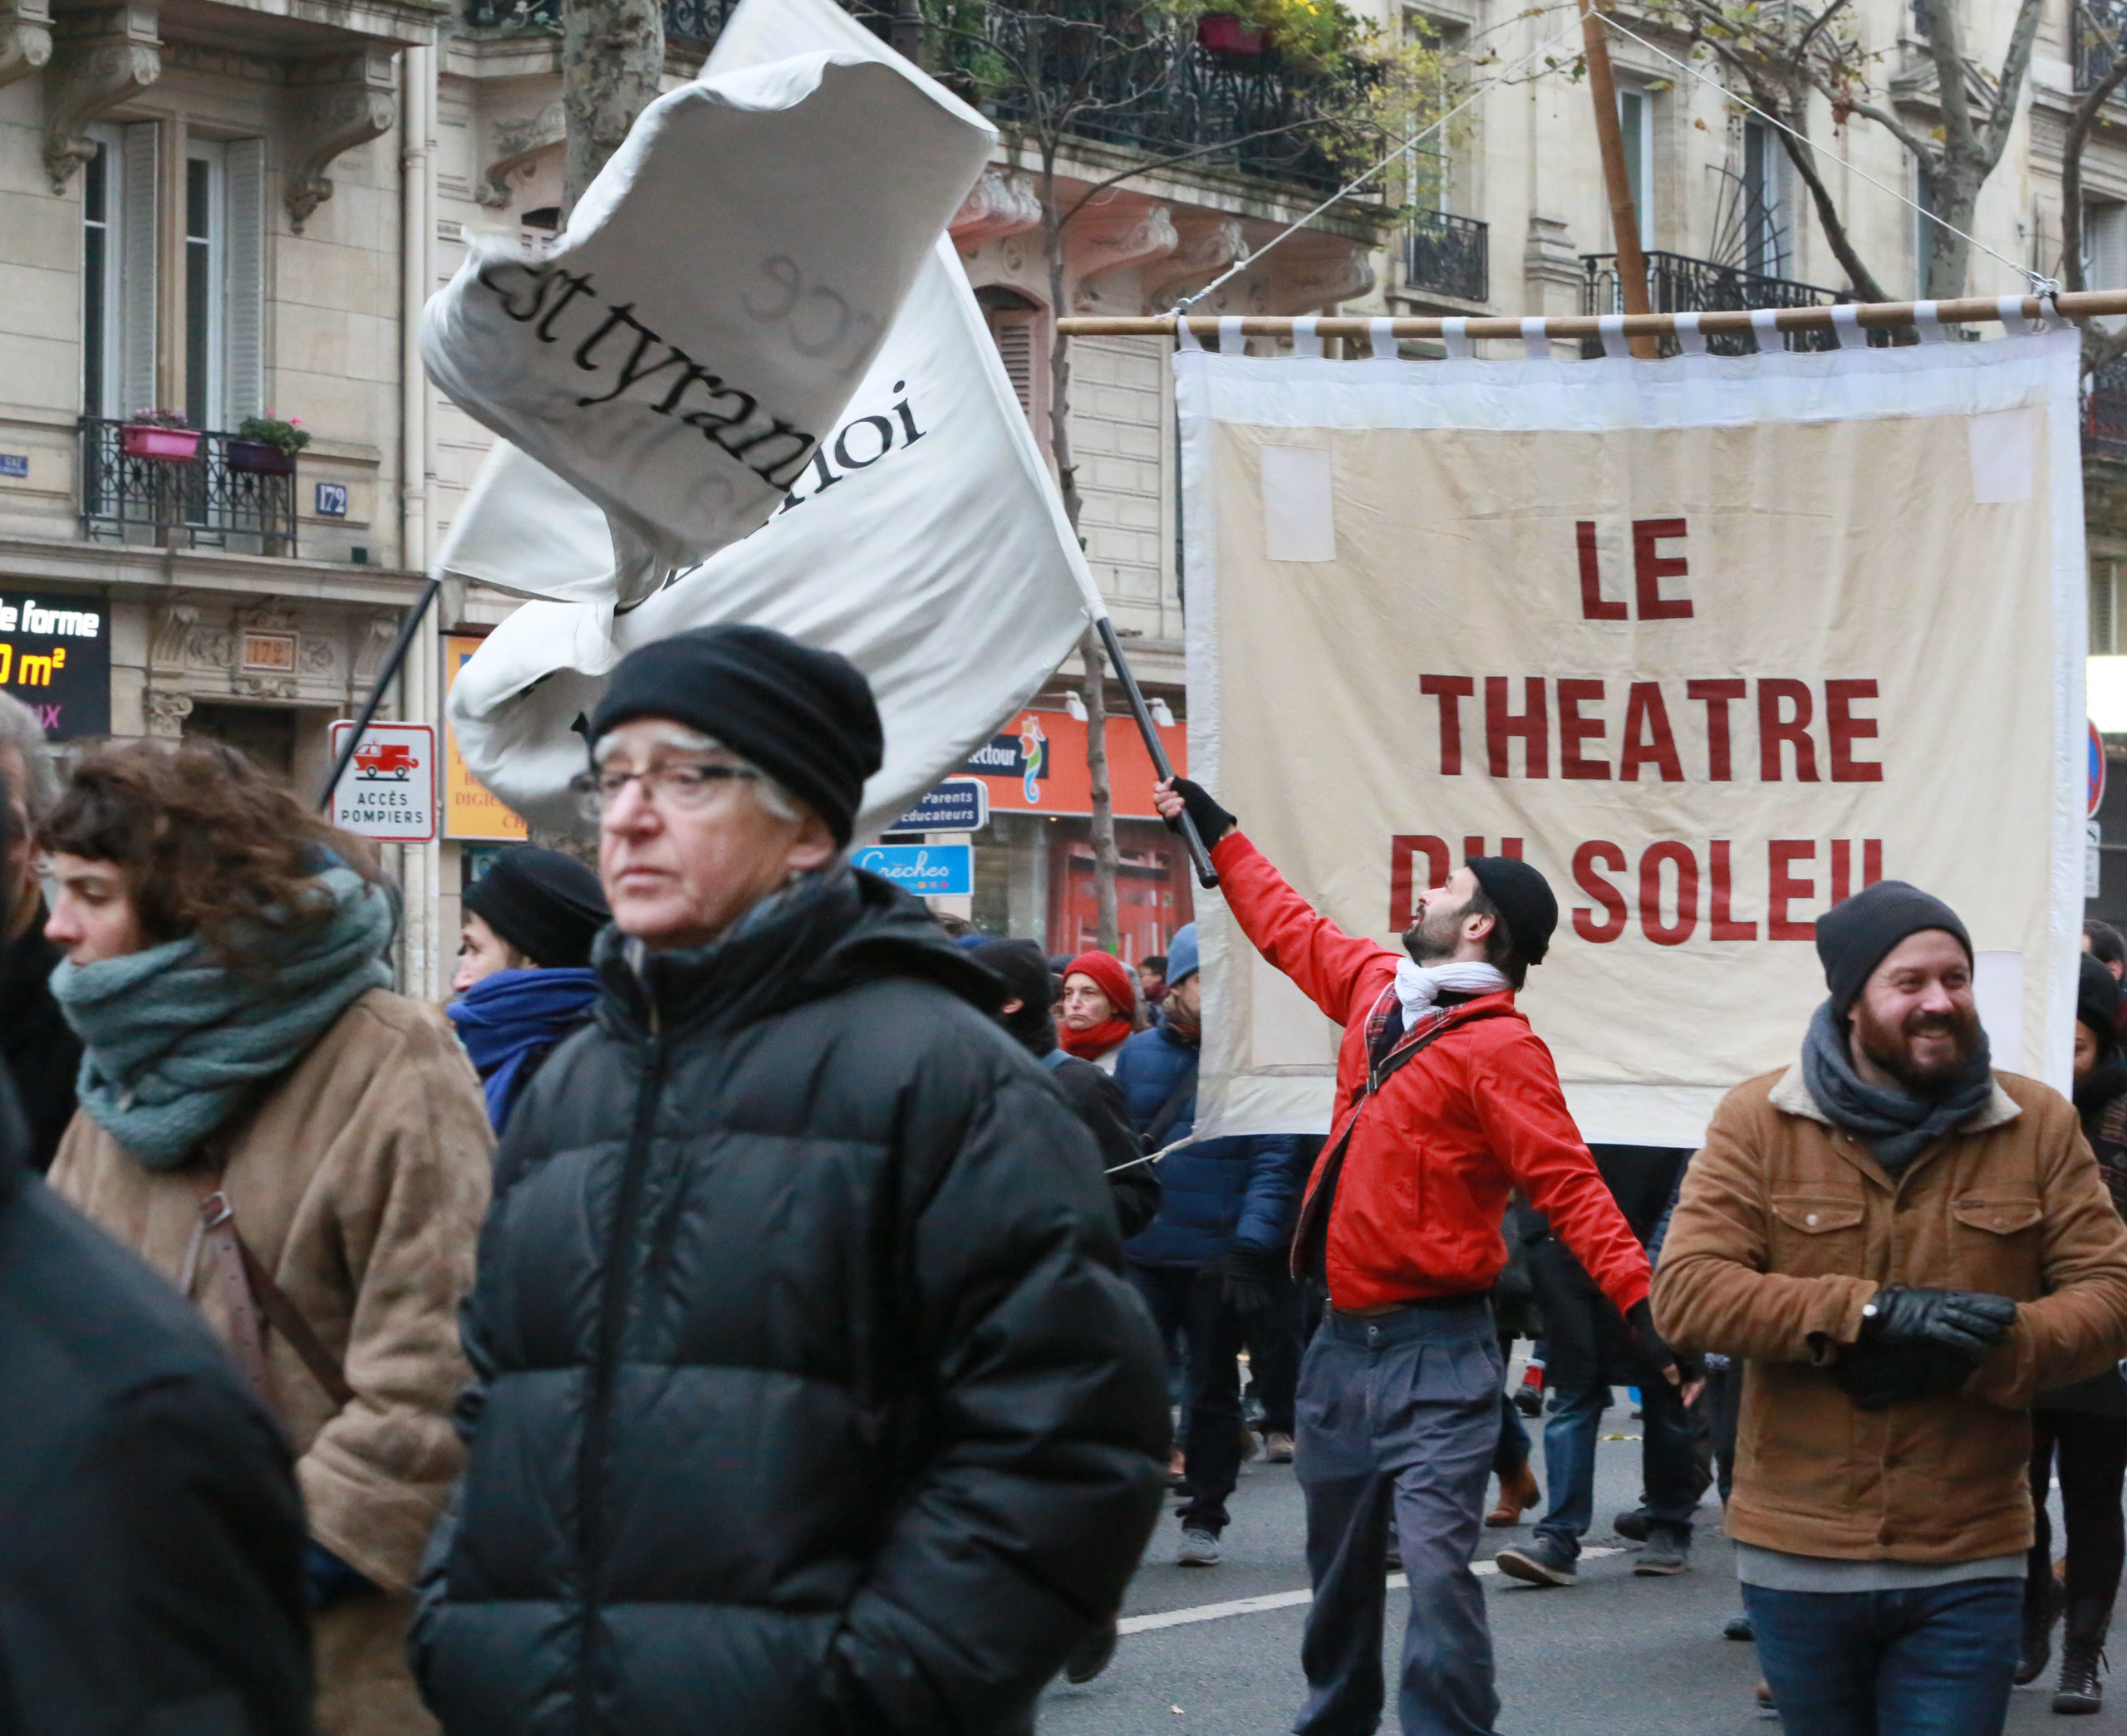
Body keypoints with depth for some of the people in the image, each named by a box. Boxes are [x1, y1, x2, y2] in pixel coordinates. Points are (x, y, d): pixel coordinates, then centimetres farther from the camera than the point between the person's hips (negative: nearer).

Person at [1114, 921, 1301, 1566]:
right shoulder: (1138, 1054, 7)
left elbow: (1273, 1163, -8)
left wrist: (1251, 1247, -18)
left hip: (1217, 1260, -2)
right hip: (1142, 1252, 2)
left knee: (1213, 1389, 9)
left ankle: (1204, 1518, 20)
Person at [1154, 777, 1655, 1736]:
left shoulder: (1500, 1046, -13)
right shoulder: (1375, 987, 9)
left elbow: (1568, 1183, -20)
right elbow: (1288, 928, 27)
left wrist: (1639, 1297, -32)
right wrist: (1214, 828, 36)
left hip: (1434, 1351, -8)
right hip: (1345, 1336, 8)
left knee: (1436, 1566, -18)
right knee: (1339, 1566, 19)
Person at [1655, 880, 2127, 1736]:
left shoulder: (2039, 1125, 2)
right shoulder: (1758, 1119, -3)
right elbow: (1685, 1292, -12)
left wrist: (1973, 1354, -19)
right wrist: (1872, 1313, -21)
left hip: (1967, 1568, 0)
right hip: (1798, 1559, 0)